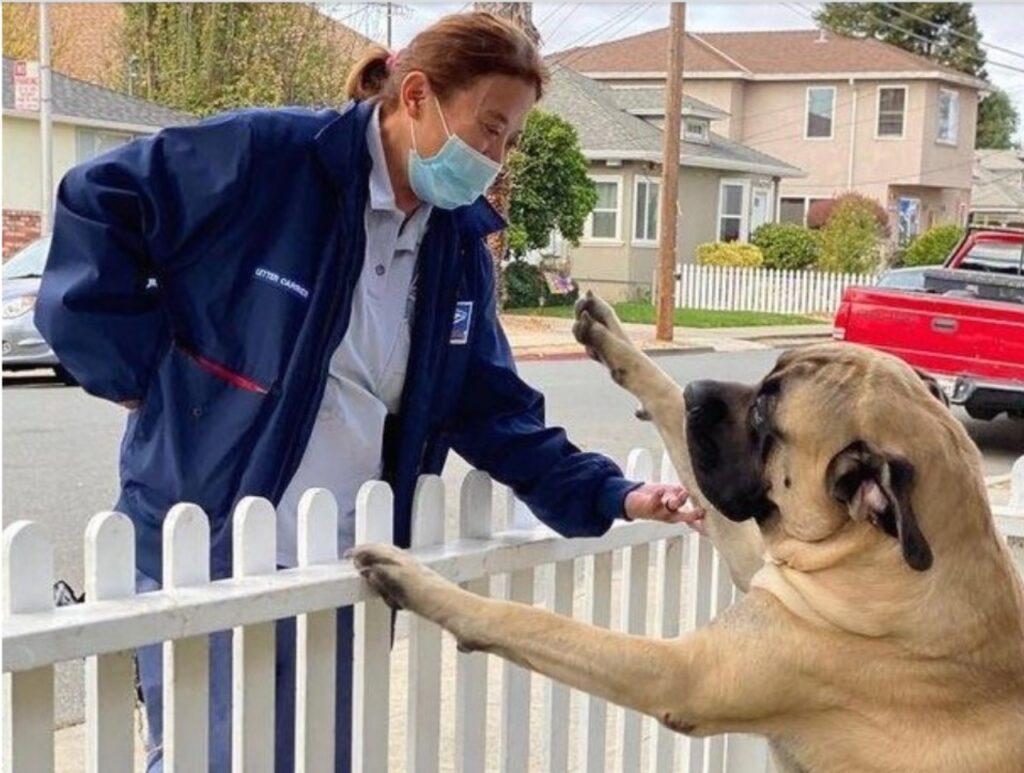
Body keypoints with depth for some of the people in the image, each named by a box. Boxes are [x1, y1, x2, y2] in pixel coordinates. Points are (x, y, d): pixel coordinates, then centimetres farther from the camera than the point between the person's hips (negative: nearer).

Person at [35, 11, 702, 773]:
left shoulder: (460, 245, 6)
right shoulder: (268, 154, -13)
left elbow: (493, 409, 7)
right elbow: (96, 204, -6)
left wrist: (609, 495, -4)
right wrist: (134, 364, -11)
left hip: (346, 572, 6)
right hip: (207, 552, -6)